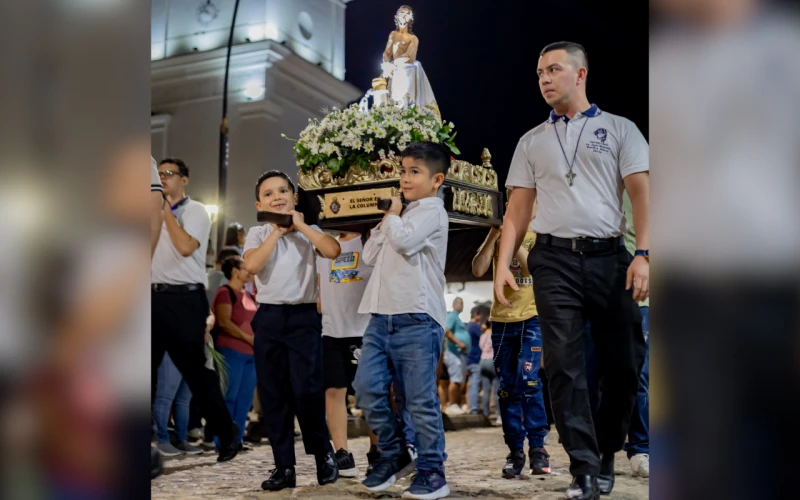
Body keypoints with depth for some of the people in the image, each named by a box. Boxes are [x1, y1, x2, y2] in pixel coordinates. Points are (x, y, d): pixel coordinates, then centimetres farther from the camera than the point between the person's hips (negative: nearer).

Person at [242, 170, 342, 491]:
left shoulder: (308, 231, 7)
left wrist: (300, 225, -5)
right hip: (268, 317, 2)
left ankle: (323, 454, 13)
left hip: (304, 316, -2)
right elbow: (251, 266, -12)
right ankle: (284, 466, 12)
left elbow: (333, 251, -13)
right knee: (273, 394, 3)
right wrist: (277, 231, -7)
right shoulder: (257, 234, 7)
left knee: (307, 389, -9)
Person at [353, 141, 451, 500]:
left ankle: (432, 471, 6)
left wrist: (393, 216, 0)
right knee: (367, 389, 1)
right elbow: (370, 256, 20)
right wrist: (385, 220, 11)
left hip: (417, 318, -8)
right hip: (382, 315, 8)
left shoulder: (431, 208, -1)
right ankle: (394, 455, 17)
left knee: (420, 400, -4)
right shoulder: (401, 216, 25)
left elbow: (404, 241, -19)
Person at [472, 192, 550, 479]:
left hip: (532, 317, -4)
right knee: (507, 388, 4)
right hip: (501, 319, 4)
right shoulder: (498, 231, 12)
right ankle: (515, 452, 9)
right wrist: (494, 235, -6)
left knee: (528, 381, -15)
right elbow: (478, 270, 0)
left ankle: (537, 448, -5)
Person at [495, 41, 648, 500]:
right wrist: (503, 265, 1)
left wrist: (644, 253, -13)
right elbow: (518, 210, 13)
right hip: (555, 259, 1)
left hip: (610, 256, -1)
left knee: (624, 363, 3)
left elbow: (641, 192, 0)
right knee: (565, 366, -5)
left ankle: (606, 454, 24)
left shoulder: (619, 129, 10)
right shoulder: (532, 142, 16)